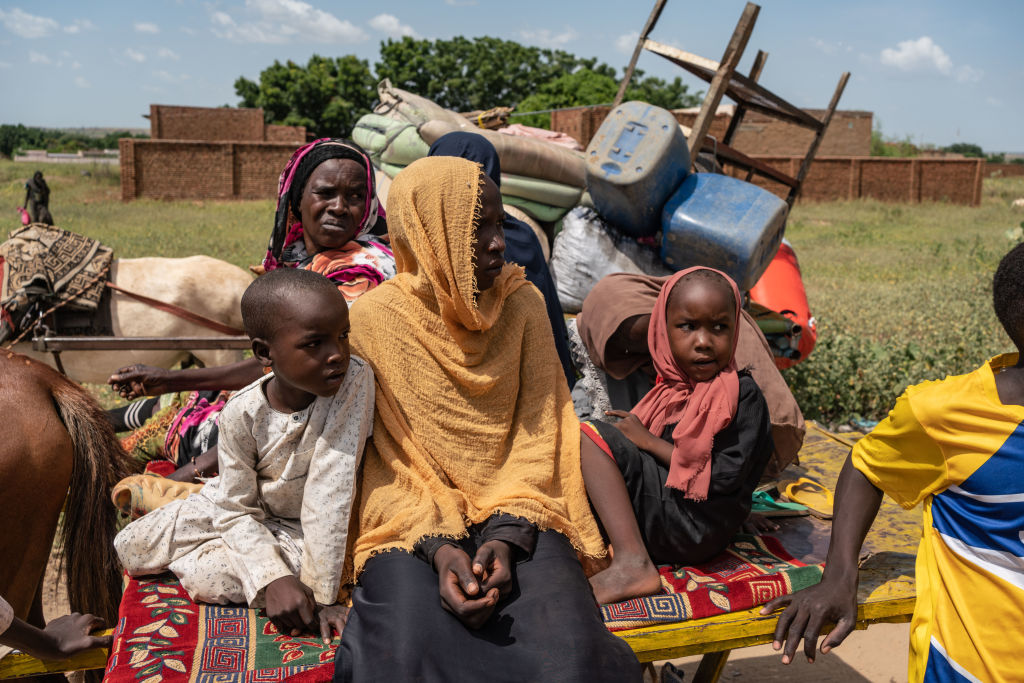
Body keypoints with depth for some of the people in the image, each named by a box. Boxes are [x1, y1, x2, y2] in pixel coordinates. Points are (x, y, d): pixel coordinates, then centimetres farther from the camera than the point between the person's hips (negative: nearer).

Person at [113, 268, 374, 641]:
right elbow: (235, 509, -16)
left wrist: (322, 593, -31)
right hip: (248, 510, 3)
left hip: (304, 530, -2)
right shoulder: (243, 413, -25)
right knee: (131, 548, 0)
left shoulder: (355, 380, -33)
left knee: (207, 578, -22)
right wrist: (272, 579, -31)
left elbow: (330, 493, -33)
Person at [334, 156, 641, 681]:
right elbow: (382, 460, -3)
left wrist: (506, 537, -13)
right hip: (412, 525, -2)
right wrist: (436, 546, -17)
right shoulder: (373, 318, -3)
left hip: (516, 518, 2)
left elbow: (539, 436, 1)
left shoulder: (523, 304, 5)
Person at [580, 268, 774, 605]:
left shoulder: (743, 394, -8)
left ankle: (631, 564, -28)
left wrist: (648, 441, -11)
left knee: (592, 439, -19)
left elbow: (724, 477, -17)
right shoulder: (671, 390, 15)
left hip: (696, 529, -8)